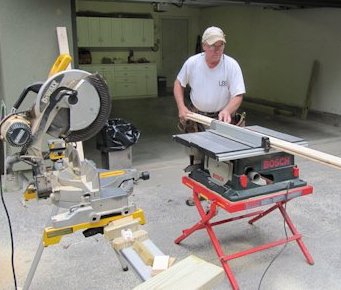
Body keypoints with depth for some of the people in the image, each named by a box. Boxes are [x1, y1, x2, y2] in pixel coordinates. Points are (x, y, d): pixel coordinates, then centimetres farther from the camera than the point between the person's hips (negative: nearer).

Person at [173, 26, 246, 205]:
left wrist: (227, 110, -38)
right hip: (196, 116, 2)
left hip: (221, 118, -2)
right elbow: (179, 84, 4)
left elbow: (238, 96, -18)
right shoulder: (192, 62, -12)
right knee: (196, 157, 12)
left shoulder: (231, 65, -18)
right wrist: (181, 107, -8)